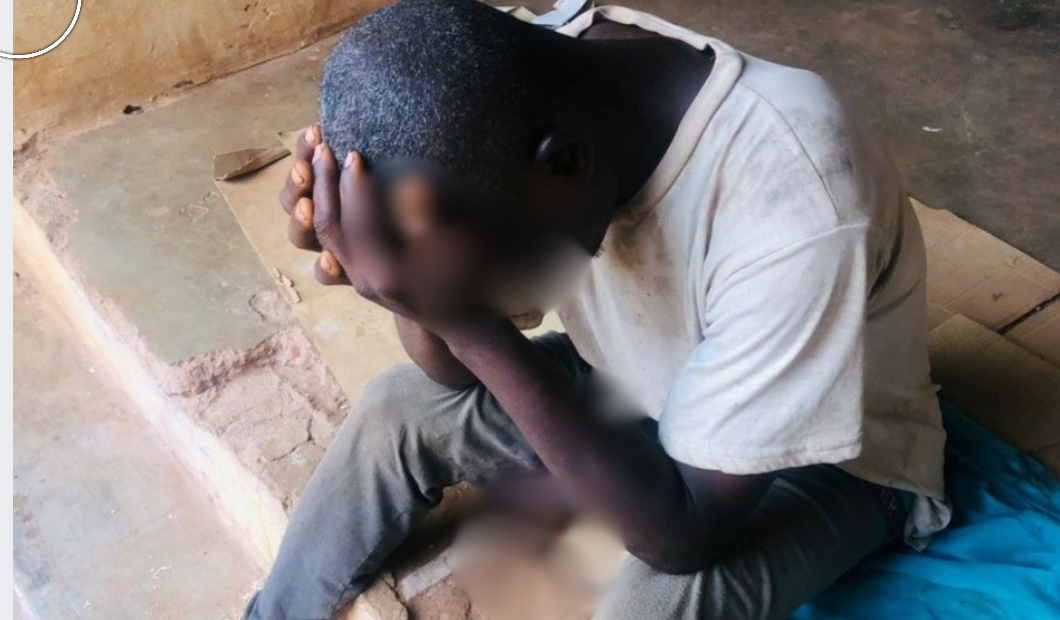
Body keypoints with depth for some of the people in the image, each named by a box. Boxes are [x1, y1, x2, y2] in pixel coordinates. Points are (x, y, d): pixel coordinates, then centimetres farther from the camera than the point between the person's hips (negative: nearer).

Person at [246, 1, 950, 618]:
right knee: (398, 412, -1)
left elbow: (687, 533, -34)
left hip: (828, 459, -5)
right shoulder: (527, 102, -21)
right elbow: (458, 372, -10)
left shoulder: (795, 208, -40)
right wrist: (411, 274, -33)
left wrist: (471, 322, -43)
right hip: (646, 385, 5)